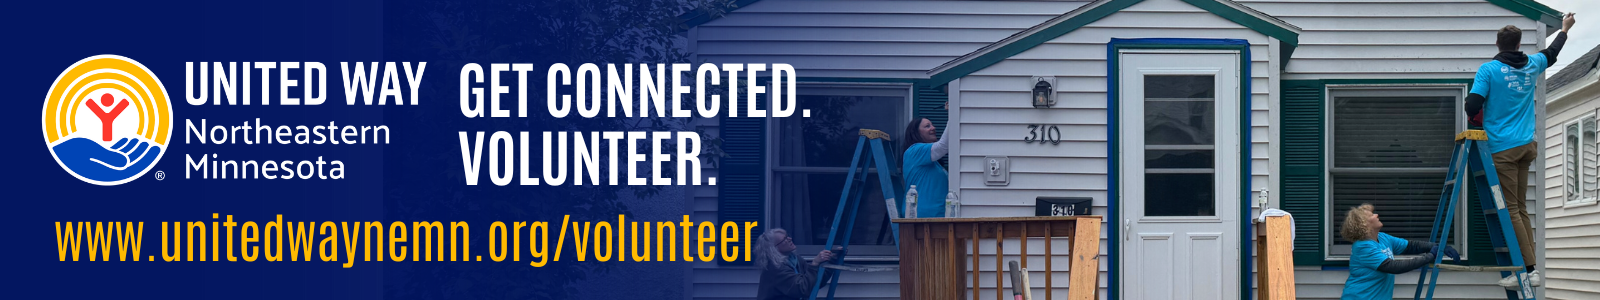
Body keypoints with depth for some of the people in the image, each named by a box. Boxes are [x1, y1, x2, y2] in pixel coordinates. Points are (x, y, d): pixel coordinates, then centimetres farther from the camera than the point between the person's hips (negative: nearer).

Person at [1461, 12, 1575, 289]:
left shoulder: (1489, 69, -8)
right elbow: (1551, 53, 31)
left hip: (1502, 147, -6)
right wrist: (1564, 29, 49)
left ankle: (1529, 269, -11)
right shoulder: (1531, 66, 9)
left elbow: (1472, 106, -14)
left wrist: (1476, 120, 10)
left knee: (1511, 209, -5)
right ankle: (1530, 270, 6)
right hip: (1526, 145, 6)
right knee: (1520, 208, 10)